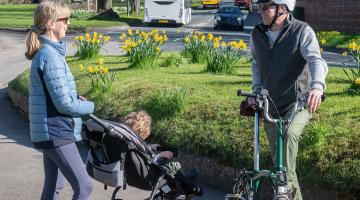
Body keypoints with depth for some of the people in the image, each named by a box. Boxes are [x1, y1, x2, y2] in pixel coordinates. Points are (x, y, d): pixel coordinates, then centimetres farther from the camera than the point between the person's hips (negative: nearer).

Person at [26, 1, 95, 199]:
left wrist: (75, 98, 3)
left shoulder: (44, 52, 10)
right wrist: (89, 106, -4)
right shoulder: (50, 56, -20)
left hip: (50, 132, 10)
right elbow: (64, 104, -21)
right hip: (56, 133, -10)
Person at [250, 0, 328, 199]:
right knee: (277, 159, 9)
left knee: (289, 134, -35)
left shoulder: (302, 31, -10)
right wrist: (257, 87, 5)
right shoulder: (257, 34, 5)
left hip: (298, 102, -5)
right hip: (270, 106, 6)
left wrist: (317, 86, -45)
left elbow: (316, 60, -25)